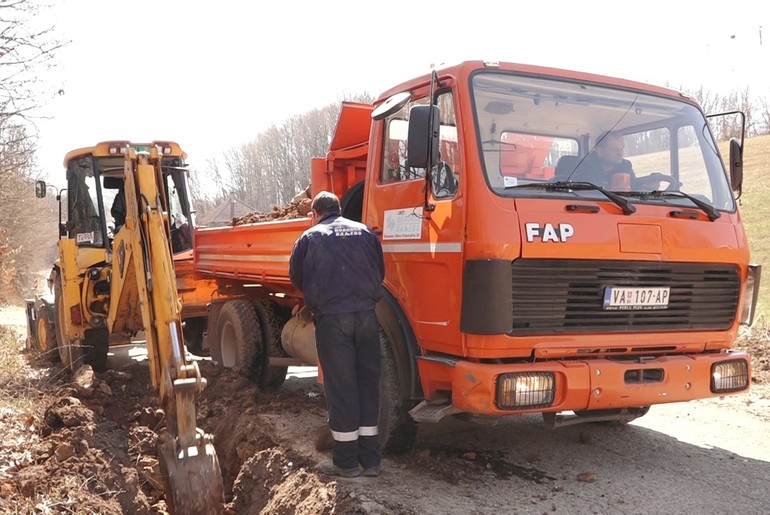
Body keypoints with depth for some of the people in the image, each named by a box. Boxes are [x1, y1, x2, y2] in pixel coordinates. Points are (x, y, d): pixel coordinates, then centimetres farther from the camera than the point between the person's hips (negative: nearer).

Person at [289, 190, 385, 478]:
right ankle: (370, 459, 14)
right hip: (366, 314, 3)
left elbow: (296, 278, 15)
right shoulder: (364, 232, 14)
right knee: (368, 384, 9)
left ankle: (346, 462, 9)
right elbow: (380, 273, 18)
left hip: (332, 317, -3)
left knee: (340, 387, 2)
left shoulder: (310, 238, 7)